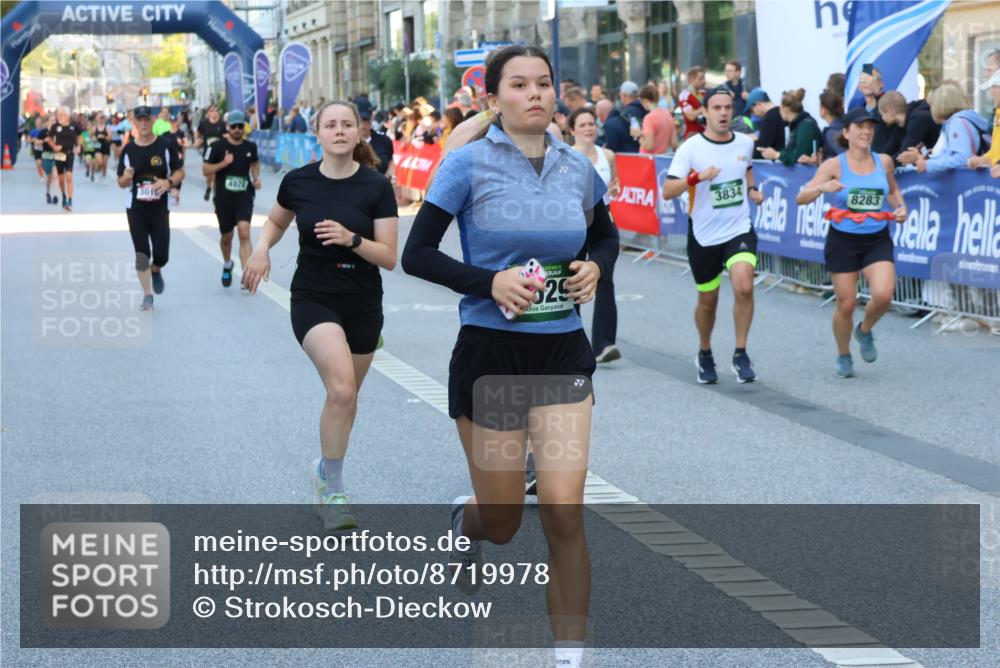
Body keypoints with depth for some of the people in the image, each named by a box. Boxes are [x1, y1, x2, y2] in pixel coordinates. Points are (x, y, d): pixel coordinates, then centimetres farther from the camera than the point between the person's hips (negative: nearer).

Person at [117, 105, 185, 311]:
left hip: (160, 208, -1)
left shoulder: (165, 146, -2)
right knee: (142, 253, -1)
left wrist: (169, 182, -18)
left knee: (161, 254, -3)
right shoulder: (128, 149, 2)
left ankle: (155, 271, 33)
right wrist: (126, 178, -16)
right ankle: (147, 295, 10)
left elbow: (180, 172, 2)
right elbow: (121, 183, 8)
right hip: (136, 209, 1)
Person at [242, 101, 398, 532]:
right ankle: (333, 491, -11)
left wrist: (352, 240, -26)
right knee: (341, 387, -24)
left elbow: (389, 258, -9)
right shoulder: (298, 182, -5)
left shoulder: (376, 187, -9)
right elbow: (275, 221, 17)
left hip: (363, 305, 2)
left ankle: (326, 473, 42)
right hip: (313, 301, -2)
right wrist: (261, 249, -3)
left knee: (345, 396, 15)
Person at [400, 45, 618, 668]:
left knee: (565, 515, -10)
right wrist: (492, 282, -21)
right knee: (503, 522, 8)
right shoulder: (468, 163, -8)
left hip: (562, 355, 2)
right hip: (490, 353, -2)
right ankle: (466, 519, 47)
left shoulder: (577, 166, 3)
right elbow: (417, 255, -8)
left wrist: (594, 268, -1)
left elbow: (606, 236, 21)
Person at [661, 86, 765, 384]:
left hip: (739, 230, 1)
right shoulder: (691, 148, -10)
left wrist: (752, 189, 6)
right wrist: (698, 177, -32)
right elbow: (667, 191, -17)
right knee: (707, 301, 11)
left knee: (744, 287, -22)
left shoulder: (745, 143, 2)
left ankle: (740, 354, -8)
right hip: (704, 236, -1)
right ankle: (705, 354, 37)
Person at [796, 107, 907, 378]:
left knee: (883, 295, -19)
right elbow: (801, 198, -13)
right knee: (846, 304, 2)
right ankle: (843, 356, 28)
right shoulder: (834, 165, -9)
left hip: (878, 239, 2)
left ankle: (865, 331, 15)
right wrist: (822, 187, -32)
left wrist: (901, 207, 3)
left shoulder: (884, 161, 1)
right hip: (843, 240, -2)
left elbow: (893, 189, 22)